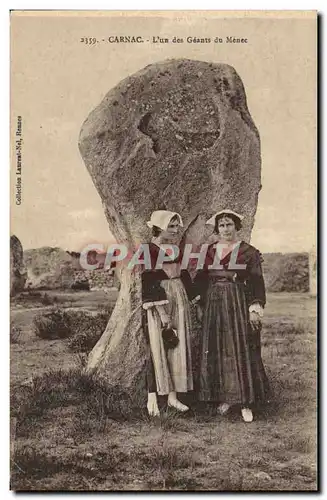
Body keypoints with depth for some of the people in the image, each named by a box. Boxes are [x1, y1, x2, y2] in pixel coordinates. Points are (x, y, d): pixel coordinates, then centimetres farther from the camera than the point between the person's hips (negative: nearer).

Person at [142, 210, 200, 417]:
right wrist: (162, 312, -20)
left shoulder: (176, 249, 12)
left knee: (178, 347, 7)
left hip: (179, 300, 7)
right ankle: (152, 397, 3)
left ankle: (173, 396, 14)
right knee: (158, 349, -6)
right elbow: (149, 283, -15)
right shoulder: (148, 250, -10)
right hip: (157, 304, -7)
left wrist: (198, 300, 14)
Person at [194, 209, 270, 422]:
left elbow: (257, 283, -2)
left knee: (242, 351, -3)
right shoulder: (208, 251, 10)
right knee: (216, 351, 4)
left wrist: (255, 309, -10)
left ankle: (246, 403, 4)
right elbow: (200, 280, 14)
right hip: (214, 305, 3)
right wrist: (200, 306, 10)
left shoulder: (249, 252, 1)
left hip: (239, 303, -3)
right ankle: (224, 397, 16)